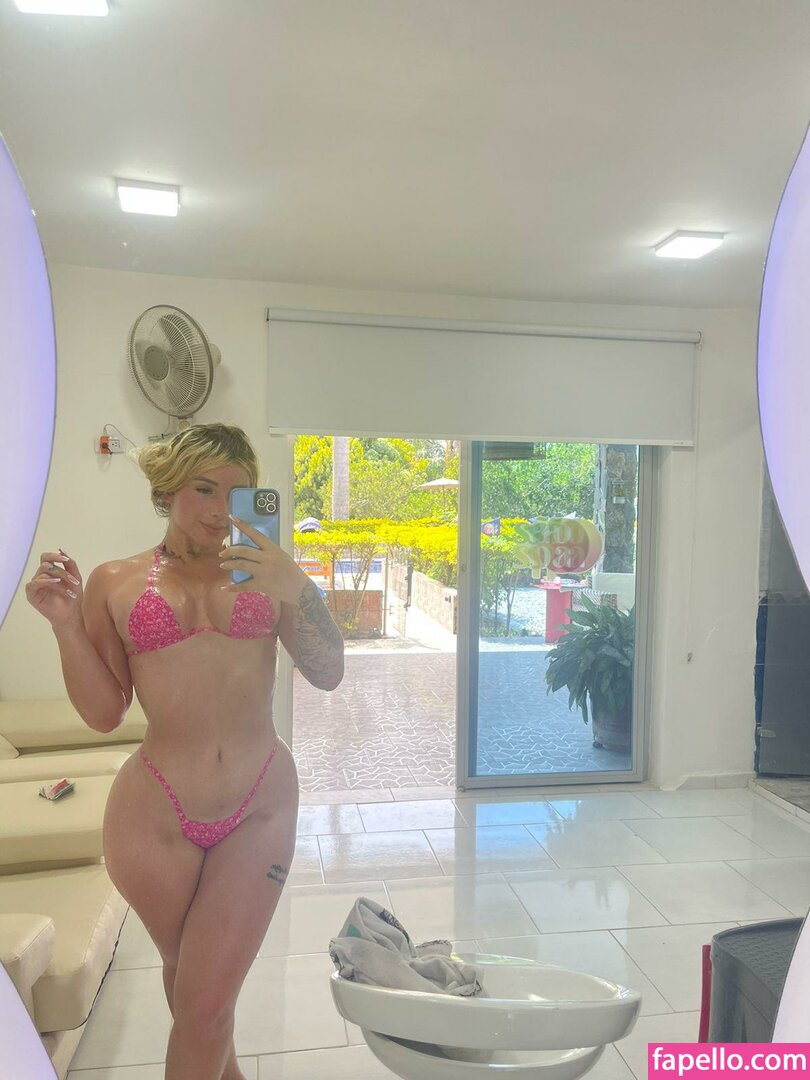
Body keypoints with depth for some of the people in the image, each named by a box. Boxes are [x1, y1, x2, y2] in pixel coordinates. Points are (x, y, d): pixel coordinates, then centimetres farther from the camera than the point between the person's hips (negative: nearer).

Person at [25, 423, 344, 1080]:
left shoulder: (266, 571, 2)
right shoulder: (114, 583, 1)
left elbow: (328, 674, -3)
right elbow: (104, 713, 2)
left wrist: (293, 586, -16)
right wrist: (65, 624, -10)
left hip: (261, 806, 0)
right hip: (156, 814, 1)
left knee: (206, 1002, 1)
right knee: (187, 971, 22)